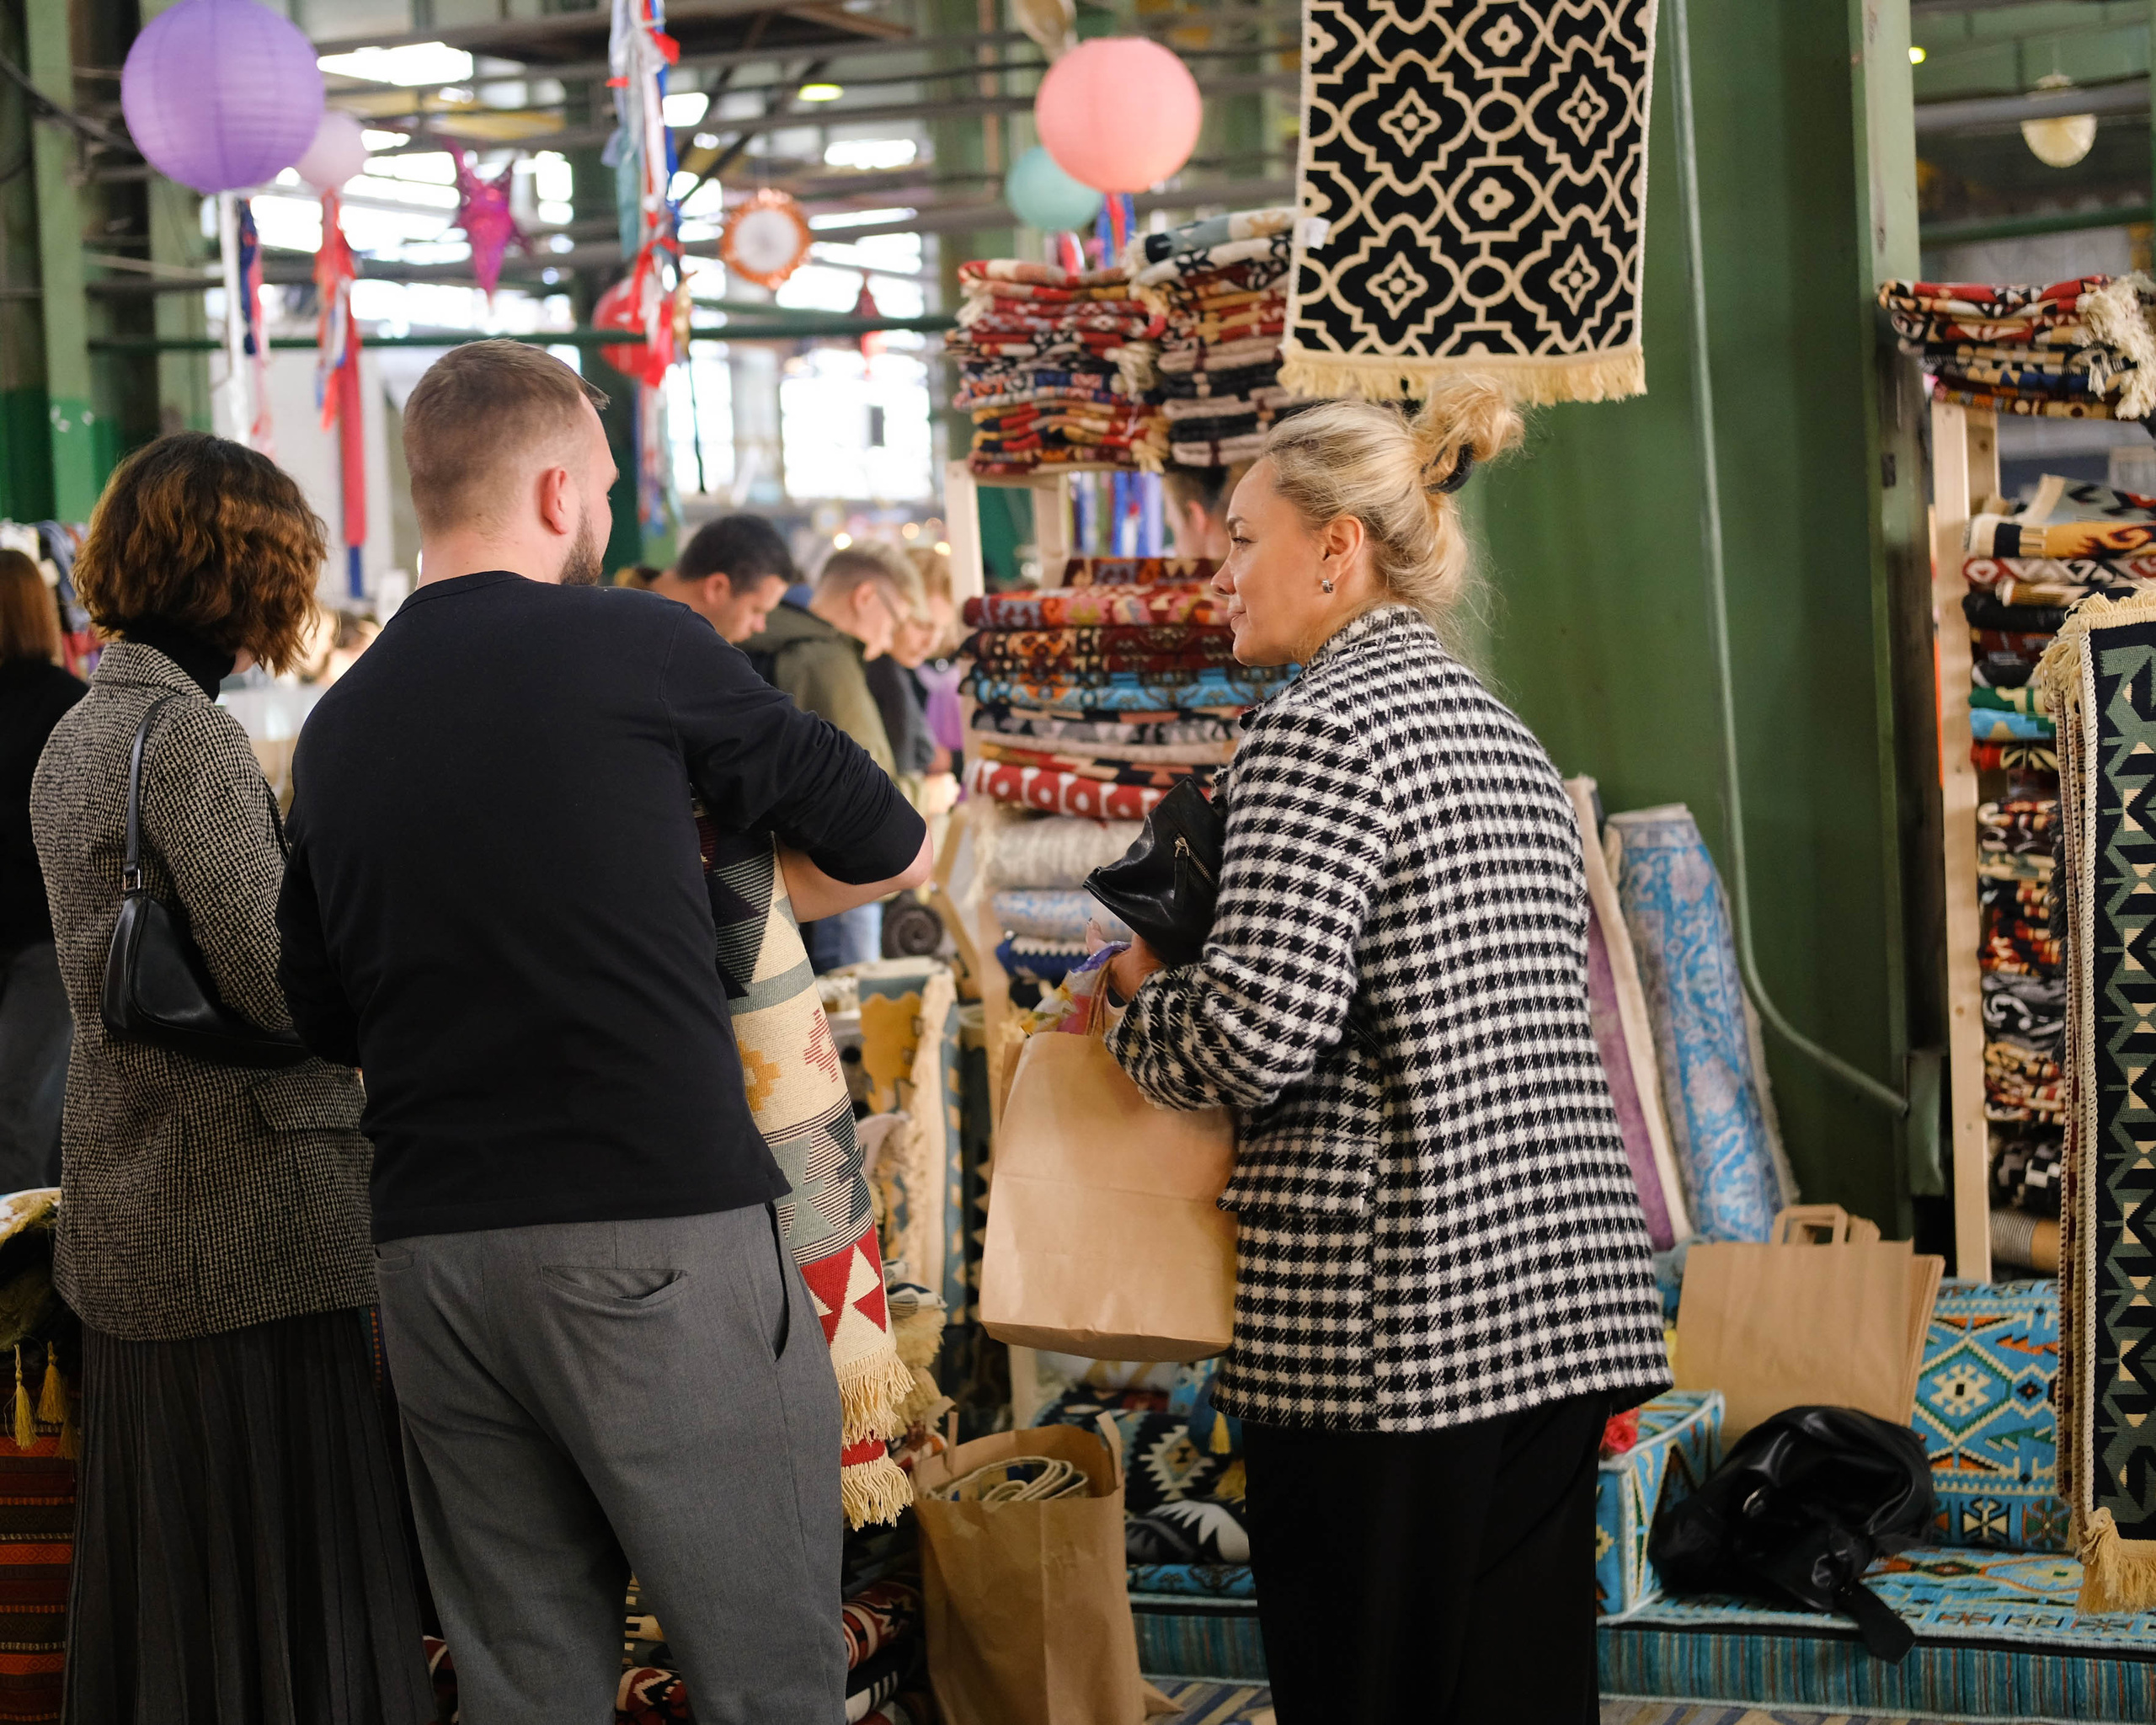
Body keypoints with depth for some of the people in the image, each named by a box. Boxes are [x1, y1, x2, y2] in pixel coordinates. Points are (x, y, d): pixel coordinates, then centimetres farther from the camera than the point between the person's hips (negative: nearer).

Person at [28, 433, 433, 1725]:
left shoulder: (77, 734, 13)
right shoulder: (188, 734, -16)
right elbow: (278, 979, -24)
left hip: (123, 1220, 9)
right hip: (249, 1220, -9)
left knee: (160, 1578, 16)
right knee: (289, 1579, -2)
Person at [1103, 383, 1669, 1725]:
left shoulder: (1323, 724, -9)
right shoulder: (1506, 737, 18)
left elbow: (1257, 1034, -19)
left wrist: (1141, 999, 3)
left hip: (1399, 1319, -8)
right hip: (1566, 1289, 8)